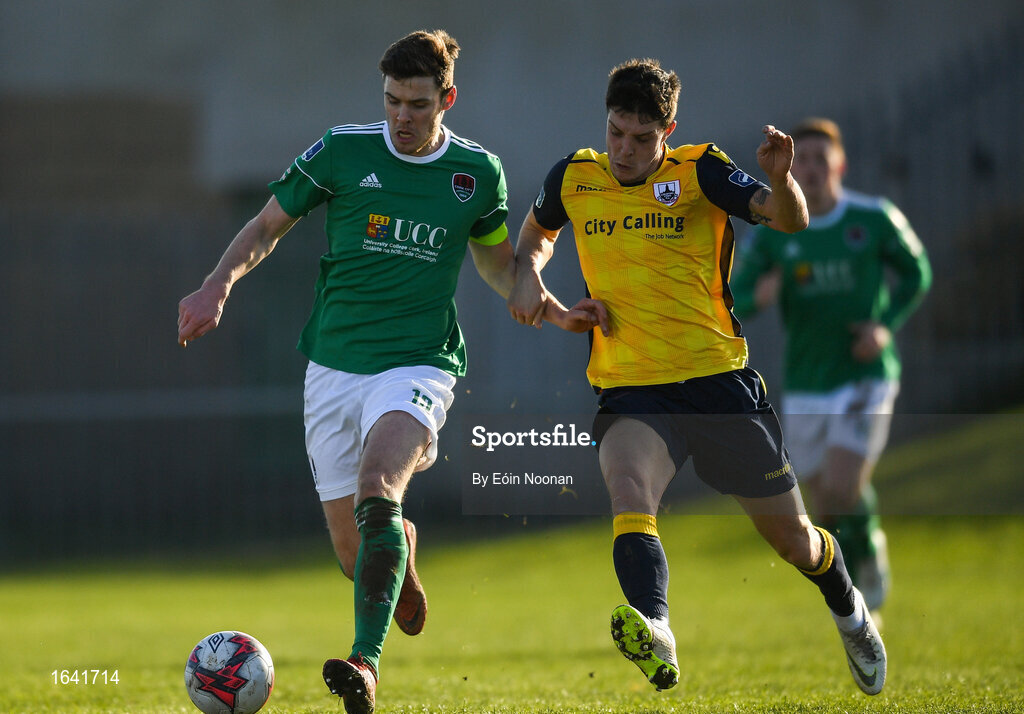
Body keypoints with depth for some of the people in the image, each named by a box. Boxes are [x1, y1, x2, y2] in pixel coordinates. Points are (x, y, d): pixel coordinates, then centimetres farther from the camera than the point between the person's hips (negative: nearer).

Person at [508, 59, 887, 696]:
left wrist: (780, 181, -38)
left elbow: (790, 220, -16)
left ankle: (849, 611, 43)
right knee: (628, 488, -33)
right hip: (630, 389, 1)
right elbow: (538, 232, 28)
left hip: (718, 380, -1)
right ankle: (654, 635, -54)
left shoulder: (700, 172, -4)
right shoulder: (574, 179, 6)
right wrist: (529, 275, 7)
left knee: (790, 536, 10)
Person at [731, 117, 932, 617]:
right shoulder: (770, 234, -3)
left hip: (866, 377, -2)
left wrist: (888, 325, -8)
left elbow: (917, 273, 8)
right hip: (805, 388, 3)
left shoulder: (875, 219, -6)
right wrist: (758, 296, -27)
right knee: (827, 514, 7)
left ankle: (869, 546, 10)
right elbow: (732, 305, -3)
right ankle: (857, 596, 33)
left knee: (842, 490, -21)